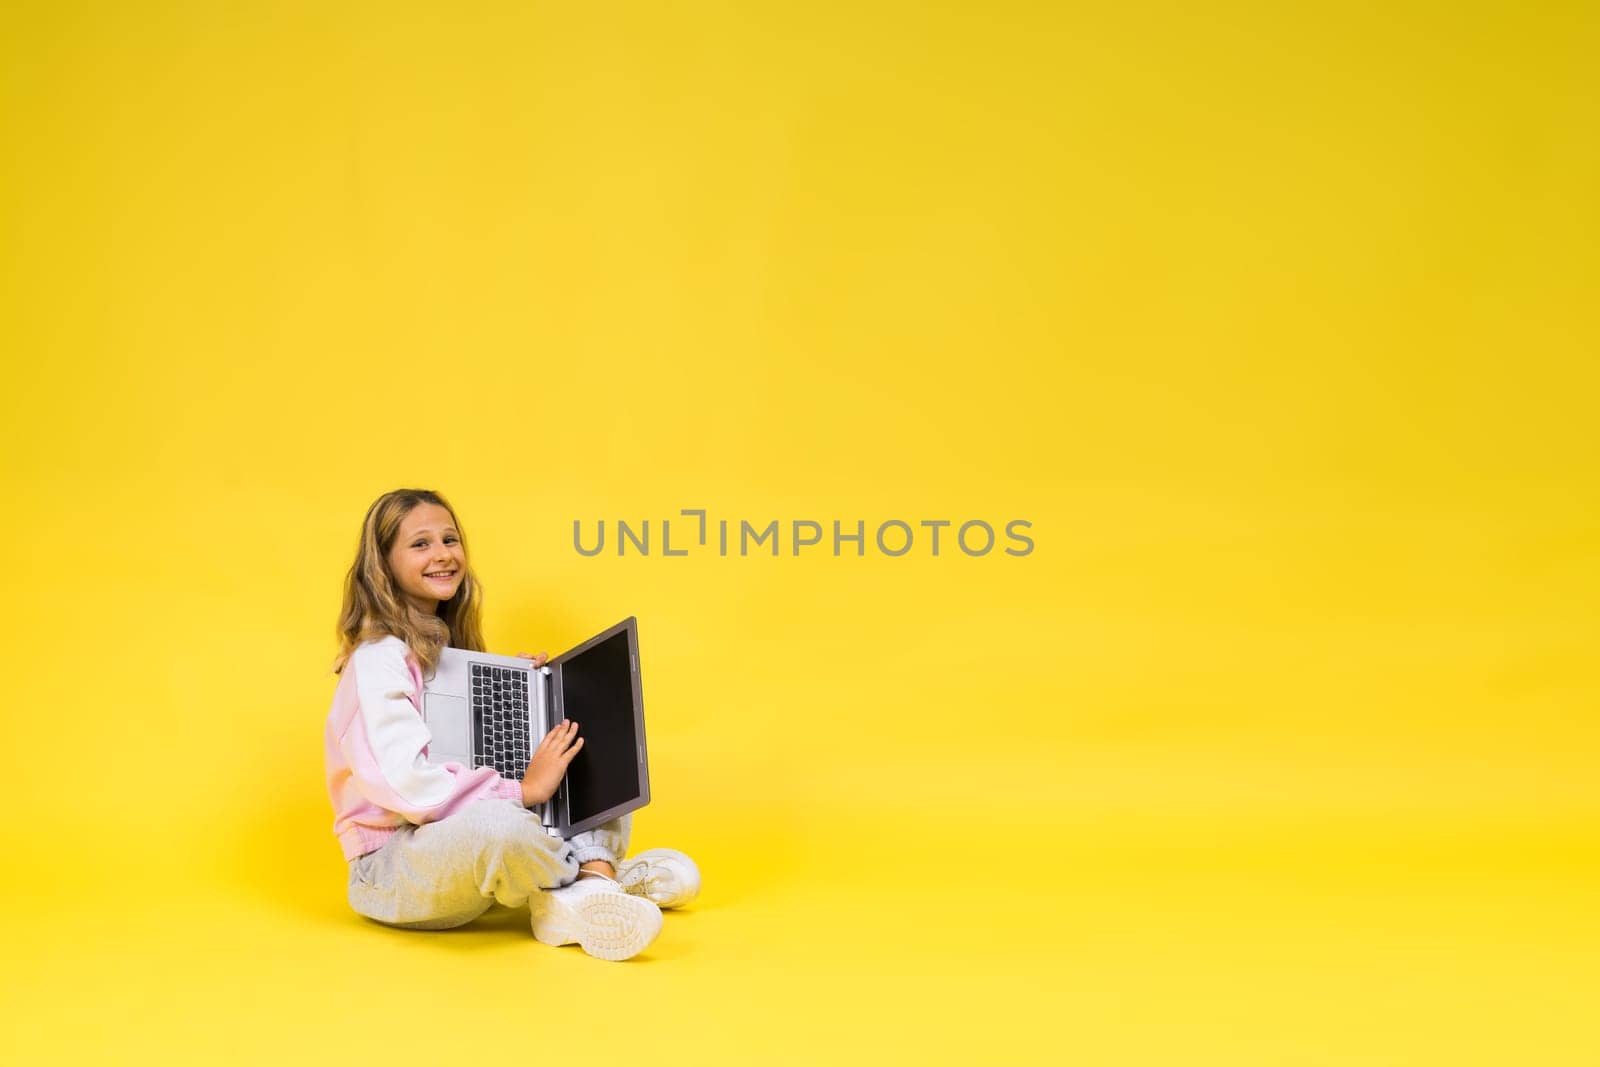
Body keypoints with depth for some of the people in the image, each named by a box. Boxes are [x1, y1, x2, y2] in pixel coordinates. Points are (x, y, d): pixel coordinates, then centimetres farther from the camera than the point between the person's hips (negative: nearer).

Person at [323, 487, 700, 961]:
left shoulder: (449, 647, 14)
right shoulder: (379, 659, -14)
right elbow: (409, 784, -26)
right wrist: (524, 790, -22)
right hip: (391, 869, -9)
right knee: (498, 823, -41)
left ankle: (580, 892, -22)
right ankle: (596, 874, -10)